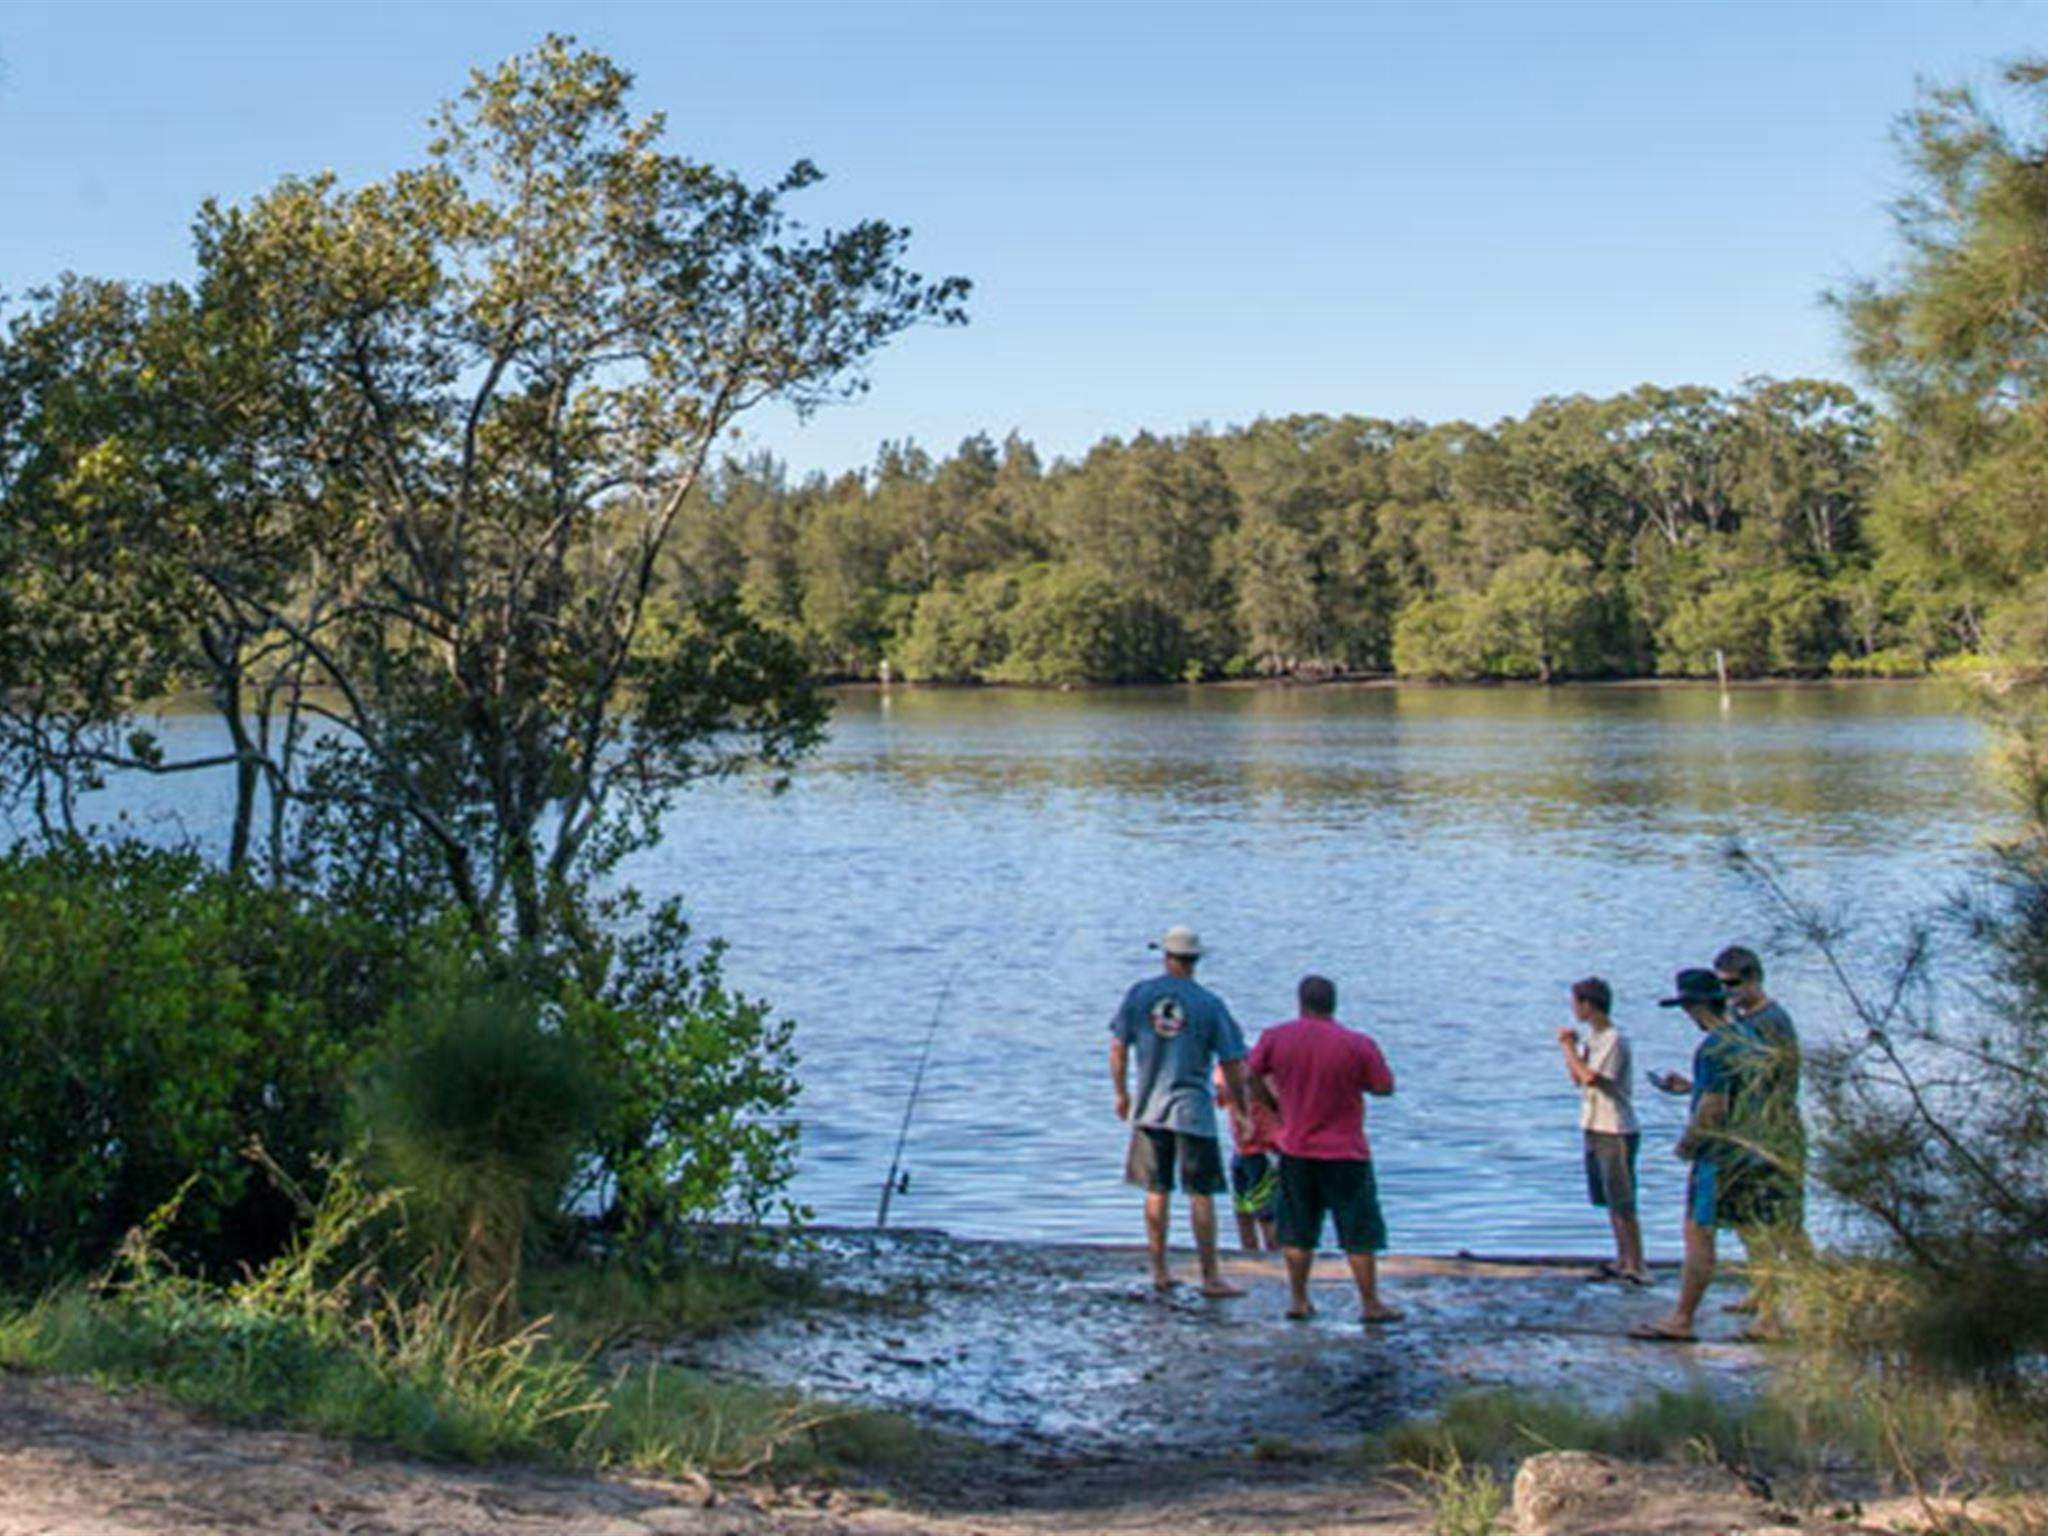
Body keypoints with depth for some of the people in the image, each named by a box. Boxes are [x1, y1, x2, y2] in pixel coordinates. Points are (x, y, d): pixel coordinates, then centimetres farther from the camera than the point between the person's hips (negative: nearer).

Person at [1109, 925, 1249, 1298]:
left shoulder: (1139, 994, 1)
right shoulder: (1210, 1004, -5)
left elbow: (1118, 1049, 3)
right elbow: (1232, 1065, -4)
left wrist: (1121, 1093, 16)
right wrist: (1242, 1108, 7)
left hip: (1148, 1108, 3)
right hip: (1192, 1107, -3)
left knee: (1156, 1192, 12)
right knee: (1201, 1196, 2)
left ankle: (1159, 1272, 17)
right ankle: (1210, 1278, 4)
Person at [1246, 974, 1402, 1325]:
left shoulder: (1275, 1038, -5)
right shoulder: (1358, 1045, -13)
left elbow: (1252, 1076, 9)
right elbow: (1384, 1087, -5)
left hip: (1295, 1150, 3)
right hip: (1346, 1153, -3)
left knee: (1297, 1231, 13)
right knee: (1360, 1233, 6)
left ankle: (1298, 1300, 17)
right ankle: (1370, 1305, 9)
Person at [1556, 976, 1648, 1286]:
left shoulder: (1613, 1041, -17)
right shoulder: (1592, 1037, 11)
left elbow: (1591, 1077, -24)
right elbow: (1577, 1077, 17)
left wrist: (1569, 1049, -13)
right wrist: (1571, 1048, 2)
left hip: (1616, 1132, -9)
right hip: (1594, 1129, 9)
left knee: (1623, 1203, -6)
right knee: (1609, 1202, 15)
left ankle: (1637, 1267, 0)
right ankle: (1623, 1261, 23)